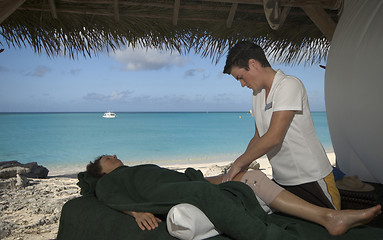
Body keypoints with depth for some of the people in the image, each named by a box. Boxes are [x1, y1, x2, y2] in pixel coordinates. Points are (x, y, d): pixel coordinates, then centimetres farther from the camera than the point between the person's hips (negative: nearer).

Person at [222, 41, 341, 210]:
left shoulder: (289, 85, -17)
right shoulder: (258, 94, 9)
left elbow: (274, 137, -25)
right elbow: (258, 137, 13)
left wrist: (239, 163, -16)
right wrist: (238, 170, 3)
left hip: (311, 178, -7)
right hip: (280, 180, 8)